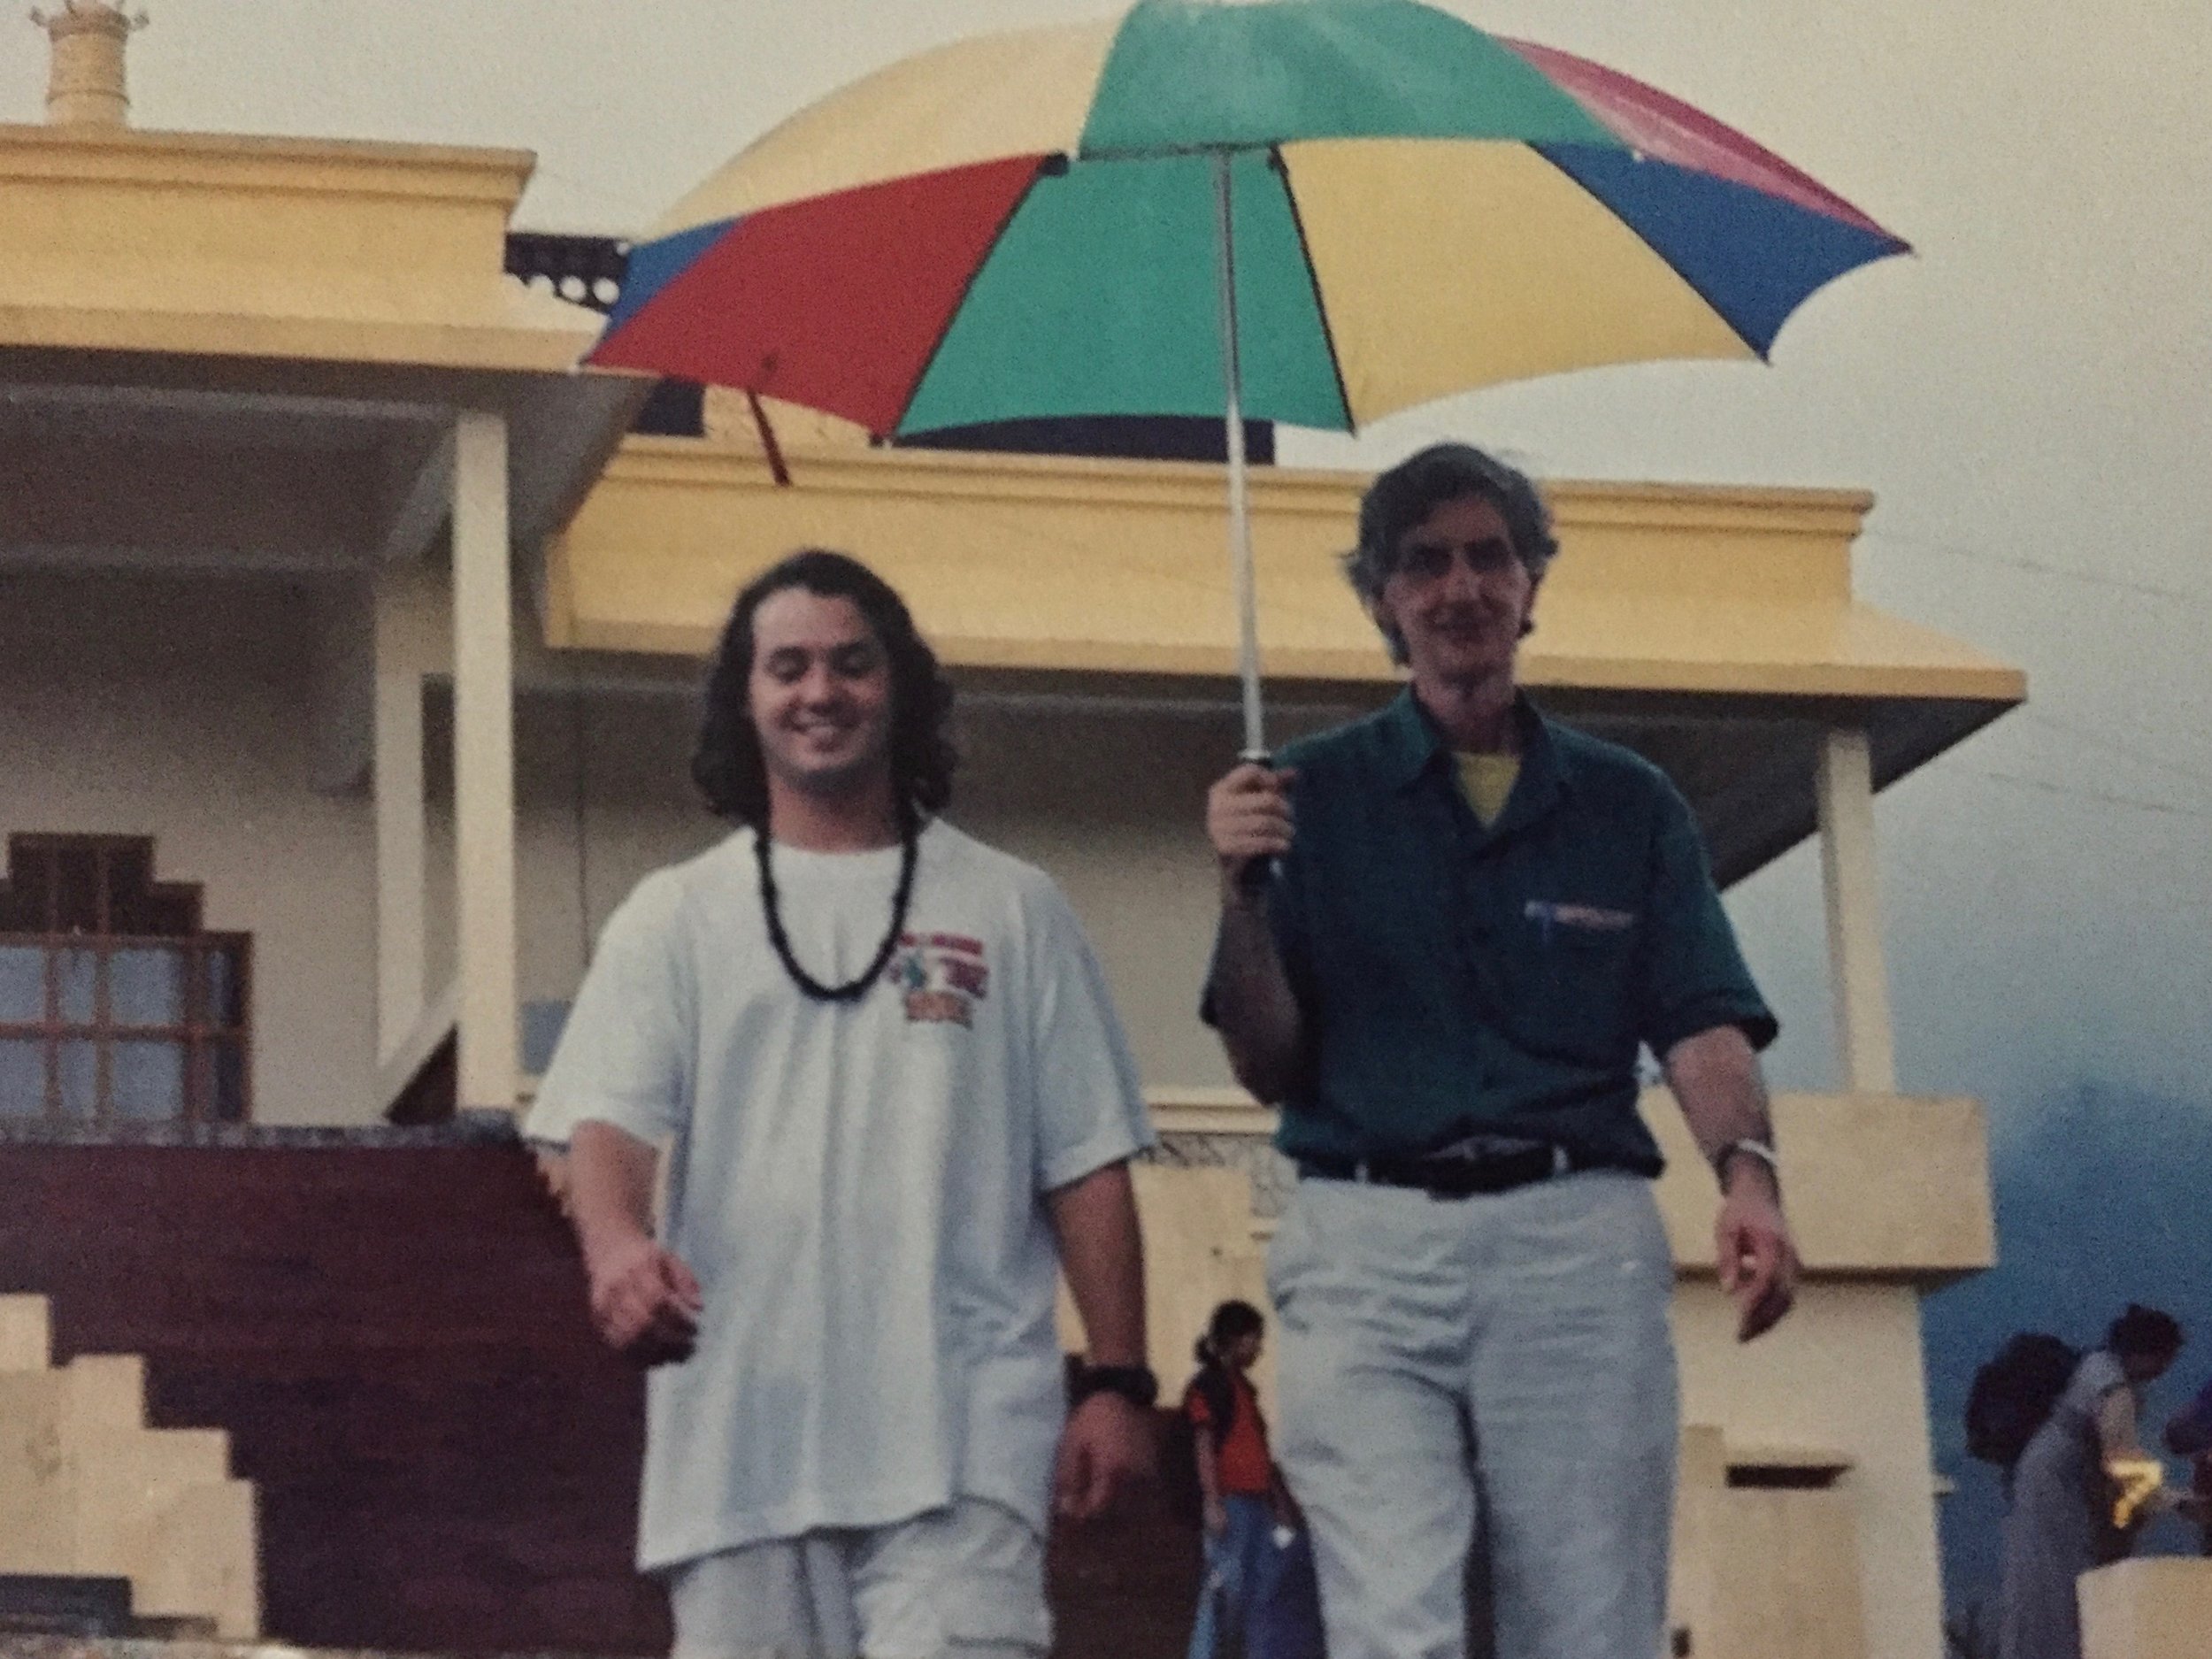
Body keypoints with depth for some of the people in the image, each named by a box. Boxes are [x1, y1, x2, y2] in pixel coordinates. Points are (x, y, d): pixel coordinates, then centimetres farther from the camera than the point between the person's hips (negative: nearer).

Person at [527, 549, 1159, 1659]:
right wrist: (617, 1244, -26)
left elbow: (1084, 1164, 9)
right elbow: (606, 1121, -2)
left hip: (961, 1439, -2)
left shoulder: (1011, 911, 11)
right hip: (739, 1441, 2)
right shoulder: (672, 920, 11)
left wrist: (1117, 1380, 0)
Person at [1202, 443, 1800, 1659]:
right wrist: (1244, 895, -11)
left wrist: (1744, 1169, -17)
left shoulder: (1630, 805, 15)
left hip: (1582, 1239, 2)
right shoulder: (1313, 796, 11)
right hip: (1369, 1246, -1)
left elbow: (1702, 1026, 4)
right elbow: (1268, 1065, 7)